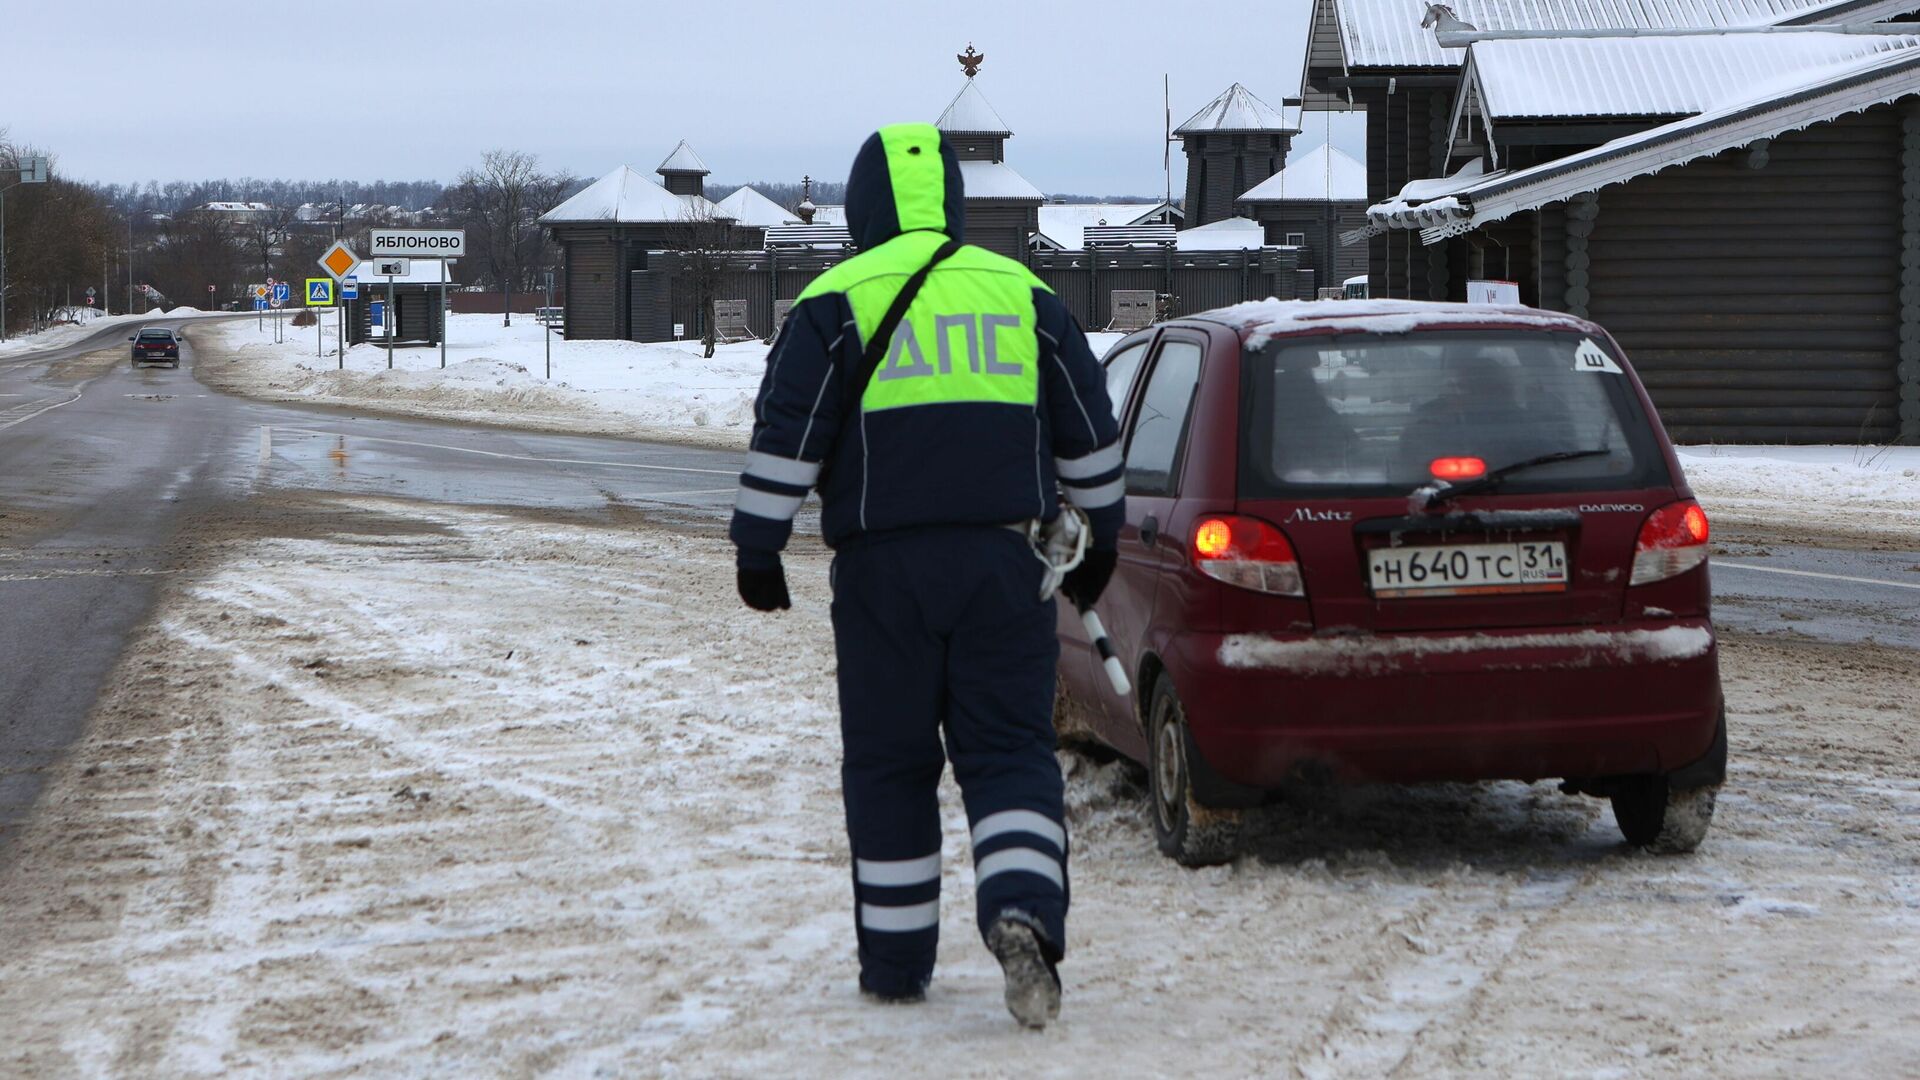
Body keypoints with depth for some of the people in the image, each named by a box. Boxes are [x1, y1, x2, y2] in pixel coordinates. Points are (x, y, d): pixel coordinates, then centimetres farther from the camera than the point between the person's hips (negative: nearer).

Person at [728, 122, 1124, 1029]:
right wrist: (1098, 539, 26)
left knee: (889, 765, 9)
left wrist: (757, 548, 2)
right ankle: (1024, 914, -20)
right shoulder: (1024, 294, 10)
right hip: (1003, 565, 2)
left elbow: (786, 437, -5)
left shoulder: (837, 304, 0)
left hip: (885, 569, -2)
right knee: (1009, 752, 5)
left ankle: (895, 962, 15)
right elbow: (1089, 434, 15)